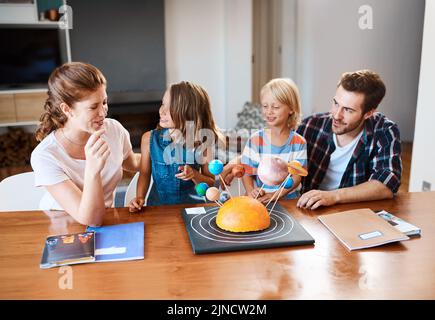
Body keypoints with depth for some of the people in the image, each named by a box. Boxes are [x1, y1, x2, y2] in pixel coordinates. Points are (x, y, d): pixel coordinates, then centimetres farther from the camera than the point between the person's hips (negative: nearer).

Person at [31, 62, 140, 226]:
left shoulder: (114, 129, -11)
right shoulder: (45, 156, -24)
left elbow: (131, 163, 12)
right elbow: (91, 219, -28)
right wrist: (92, 170, -41)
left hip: (107, 221, 4)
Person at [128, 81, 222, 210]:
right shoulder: (149, 138, -3)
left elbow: (211, 183, 2)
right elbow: (145, 173, 9)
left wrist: (195, 175, -16)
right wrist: (140, 198, -5)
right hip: (157, 204, 1)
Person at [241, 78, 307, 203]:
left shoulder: (299, 142, 1)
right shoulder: (255, 140, 0)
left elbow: (297, 177, -2)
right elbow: (247, 173, 1)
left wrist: (275, 195, -17)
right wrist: (251, 192, -19)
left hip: (289, 200, 0)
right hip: (258, 201, 1)